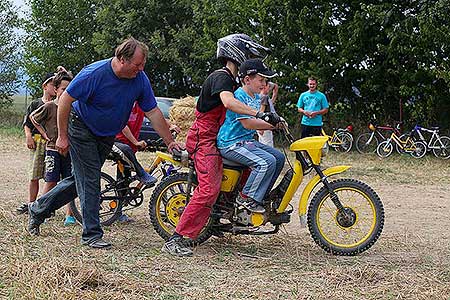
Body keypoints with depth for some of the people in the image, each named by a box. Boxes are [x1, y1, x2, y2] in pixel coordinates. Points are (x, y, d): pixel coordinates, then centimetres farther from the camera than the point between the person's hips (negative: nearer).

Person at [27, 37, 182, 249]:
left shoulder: (140, 79, -11)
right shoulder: (95, 73, -25)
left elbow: (153, 113, -3)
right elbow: (65, 100, -18)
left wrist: (170, 142, -3)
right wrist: (62, 136, -16)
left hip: (106, 137, 6)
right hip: (82, 130, -6)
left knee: (81, 180, 9)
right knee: (90, 182, -9)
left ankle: (38, 209, 24)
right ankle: (92, 234, 0)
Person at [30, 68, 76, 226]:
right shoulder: (49, 106, -4)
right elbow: (33, 117, 10)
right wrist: (44, 134, 5)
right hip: (53, 149, -3)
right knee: (51, 182, -4)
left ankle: (69, 214, 6)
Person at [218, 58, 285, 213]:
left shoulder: (256, 97, 15)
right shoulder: (239, 95, -15)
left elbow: (258, 122, 18)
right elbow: (247, 123, -22)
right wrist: (271, 124, -17)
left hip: (248, 141, 10)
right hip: (231, 144, -10)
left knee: (279, 157, 3)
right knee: (267, 161, -25)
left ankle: (260, 196, 11)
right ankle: (246, 197, -13)